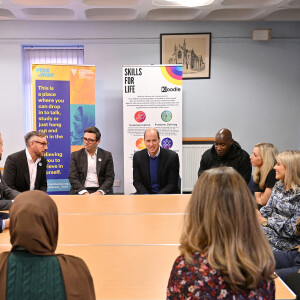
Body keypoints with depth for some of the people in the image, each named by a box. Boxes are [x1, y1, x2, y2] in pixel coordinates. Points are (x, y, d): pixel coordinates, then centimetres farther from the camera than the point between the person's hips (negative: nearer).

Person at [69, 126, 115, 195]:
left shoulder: (107, 155, 9)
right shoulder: (75, 155, 9)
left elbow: (110, 178, 3)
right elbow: (73, 177, 1)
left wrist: (99, 192, -14)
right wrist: (84, 193, -15)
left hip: (100, 190, 0)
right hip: (80, 191, 0)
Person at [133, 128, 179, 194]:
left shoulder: (172, 156, -11)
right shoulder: (137, 156, -2)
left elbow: (172, 184, -9)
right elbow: (137, 181, 2)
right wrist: (146, 195, -16)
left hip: (167, 194, -2)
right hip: (146, 193, 2)